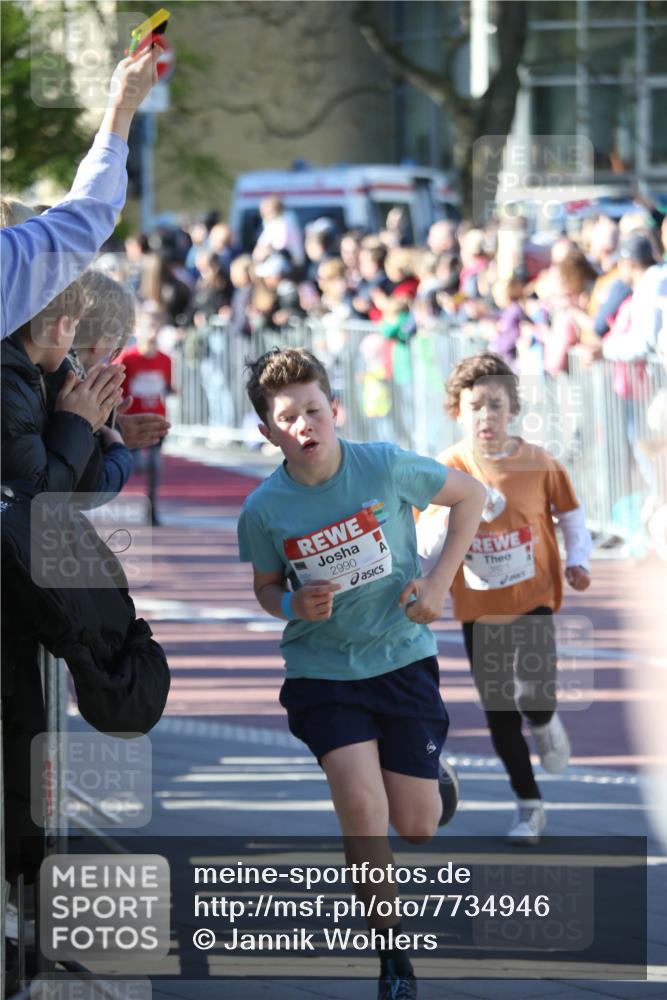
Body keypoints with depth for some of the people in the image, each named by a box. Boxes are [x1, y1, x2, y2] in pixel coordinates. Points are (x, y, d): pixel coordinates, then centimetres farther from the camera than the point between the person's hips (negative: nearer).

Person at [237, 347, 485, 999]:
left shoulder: (385, 467, -15)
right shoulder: (264, 510, -12)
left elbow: (469, 496, 1)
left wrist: (439, 583, -7)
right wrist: (293, 606, -16)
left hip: (402, 657, 0)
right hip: (323, 670, 0)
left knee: (417, 827, 5)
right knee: (360, 810, -17)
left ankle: (431, 769, 43)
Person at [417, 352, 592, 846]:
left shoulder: (538, 462, -8)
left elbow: (570, 510, 9)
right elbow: (424, 546, -8)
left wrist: (577, 559, -4)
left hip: (533, 598, -1)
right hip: (478, 606, 2)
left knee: (532, 697, -20)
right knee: (500, 713, 6)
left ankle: (546, 722, 18)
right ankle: (530, 808, 21)